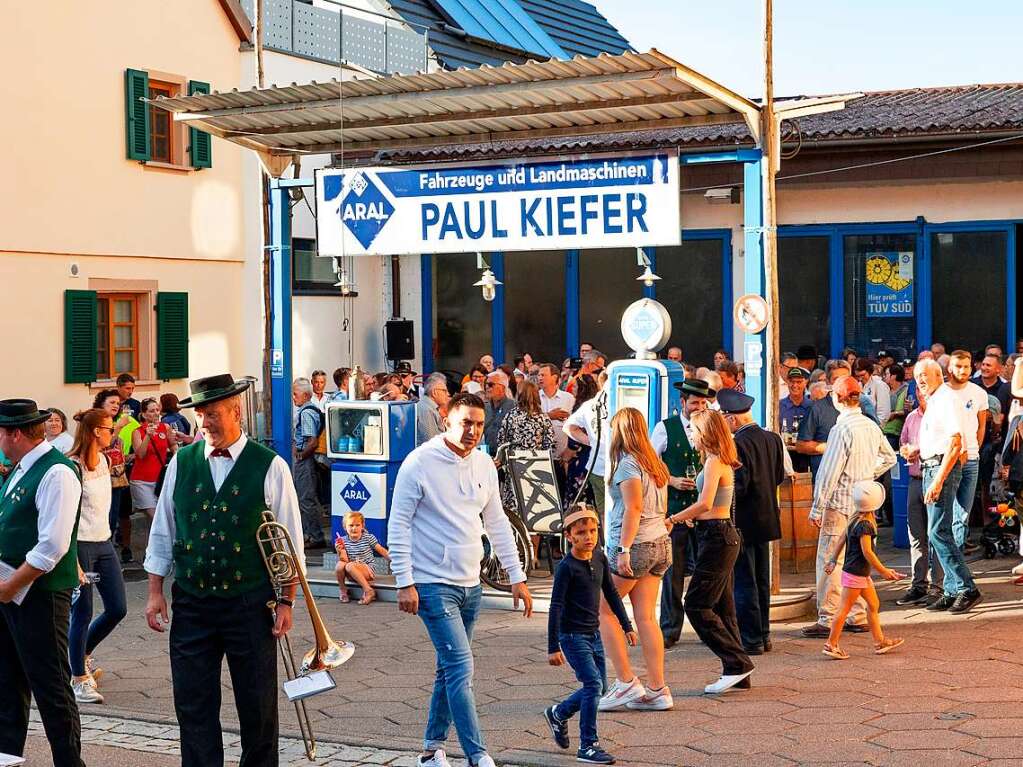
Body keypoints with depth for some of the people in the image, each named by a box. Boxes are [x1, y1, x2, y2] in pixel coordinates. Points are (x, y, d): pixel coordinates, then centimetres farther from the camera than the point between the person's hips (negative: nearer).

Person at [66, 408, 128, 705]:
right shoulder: (73, 467, -16)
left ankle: (83, 654, 32)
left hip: (104, 544, 8)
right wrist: (73, 563, -19)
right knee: (82, 614, -2)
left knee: (118, 608, 9)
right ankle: (79, 678, 12)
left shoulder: (103, 460, 9)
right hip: (81, 546, -8)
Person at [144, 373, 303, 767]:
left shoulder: (270, 467, -5)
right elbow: (162, 532, 10)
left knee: (258, 705, 7)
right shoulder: (181, 462, 4)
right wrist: (155, 592, 7)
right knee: (193, 705, 5)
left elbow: (290, 542, -2)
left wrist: (285, 601, -4)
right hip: (191, 603, 3)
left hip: (250, 605, -2)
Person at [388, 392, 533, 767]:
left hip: (470, 585, 7)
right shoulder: (420, 463, -11)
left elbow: (497, 524, 14)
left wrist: (517, 577, 10)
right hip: (433, 585, -7)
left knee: (450, 668, 13)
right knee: (461, 667, -12)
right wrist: (404, 582, -14)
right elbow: (398, 525, -10)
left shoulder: (484, 465, 7)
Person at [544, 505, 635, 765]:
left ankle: (558, 714, 35)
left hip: (594, 633, 7)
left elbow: (611, 594, 15)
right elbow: (556, 607, -16)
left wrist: (627, 626, 16)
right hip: (572, 635, -7)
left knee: (597, 687, 12)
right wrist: (553, 647, -18)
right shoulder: (566, 567, -16)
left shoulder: (599, 558, 3)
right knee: (593, 684, -14)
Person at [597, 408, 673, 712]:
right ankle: (657, 690, 5)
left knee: (603, 610, 3)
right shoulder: (655, 463, 14)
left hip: (635, 546, -8)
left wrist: (624, 549, -22)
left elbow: (633, 508, -18)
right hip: (660, 543, 8)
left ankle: (626, 682, -1)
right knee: (646, 617, 7)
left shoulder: (627, 464, -10)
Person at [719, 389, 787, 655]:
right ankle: (763, 635, 25)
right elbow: (779, 476, 11)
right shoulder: (772, 438, 4)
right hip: (766, 518, 8)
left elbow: (739, 487, -22)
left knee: (744, 583, 0)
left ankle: (751, 640, 4)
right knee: (761, 580, 17)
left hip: (743, 522, -8)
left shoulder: (739, 444, -20)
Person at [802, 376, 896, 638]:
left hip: (840, 502, -8)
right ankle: (859, 616, 18)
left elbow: (829, 473, -17)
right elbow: (889, 458, 21)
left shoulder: (841, 429, -16)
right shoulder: (872, 426, 7)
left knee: (829, 561, -3)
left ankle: (828, 620, -4)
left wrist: (817, 508, -12)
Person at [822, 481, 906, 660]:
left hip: (861, 574, 10)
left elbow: (842, 539, 15)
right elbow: (867, 552, -23)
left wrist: (833, 560, 22)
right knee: (844, 608, -3)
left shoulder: (856, 520, 7)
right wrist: (883, 571, -15)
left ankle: (879, 641, 22)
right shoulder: (865, 524, -21)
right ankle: (831, 644, 2)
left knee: (874, 605, 15)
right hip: (855, 573, -10)